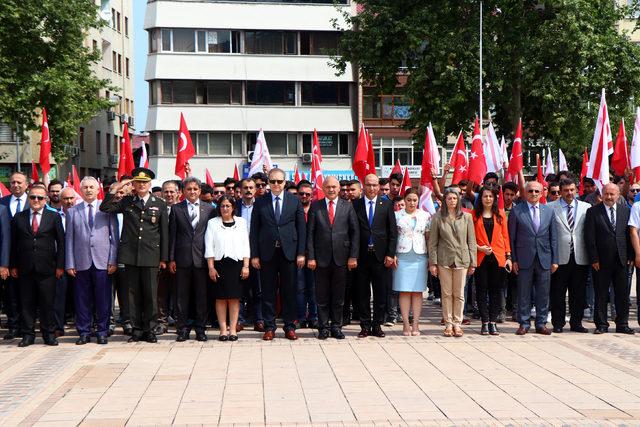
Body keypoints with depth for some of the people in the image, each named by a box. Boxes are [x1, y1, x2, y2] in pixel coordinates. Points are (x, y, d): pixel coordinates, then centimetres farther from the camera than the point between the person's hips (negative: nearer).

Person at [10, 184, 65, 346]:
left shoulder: (54, 217, 5)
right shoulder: (19, 217, 9)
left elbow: (61, 242, 3)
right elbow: (14, 243, 9)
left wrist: (60, 266, -2)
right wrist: (13, 266, 4)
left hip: (46, 268, -1)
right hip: (25, 269, 1)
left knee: (47, 303, 2)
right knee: (27, 303, 5)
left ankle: (48, 334, 12)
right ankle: (28, 334, 13)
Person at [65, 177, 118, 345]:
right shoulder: (72, 211, 10)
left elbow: (114, 237, 4)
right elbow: (69, 239, 8)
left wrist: (113, 261, -3)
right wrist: (69, 264, 1)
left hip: (103, 262, -1)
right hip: (81, 263, 1)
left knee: (103, 299, 1)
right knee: (82, 300, 4)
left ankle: (102, 332, 11)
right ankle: (84, 332, 14)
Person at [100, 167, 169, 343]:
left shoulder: (160, 204, 7)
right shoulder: (126, 202, 10)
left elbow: (164, 233, 7)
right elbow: (104, 208, -2)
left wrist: (164, 258, 4)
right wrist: (116, 188, -7)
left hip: (151, 256, -1)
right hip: (130, 255, 1)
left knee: (151, 294, 1)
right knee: (133, 294, 5)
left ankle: (149, 329, 11)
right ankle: (136, 329, 13)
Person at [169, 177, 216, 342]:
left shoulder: (209, 209, 7)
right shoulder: (176, 209, 6)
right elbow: (172, 235, 5)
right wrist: (171, 258, -1)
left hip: (201, 258, 0)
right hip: (182, 258, 0)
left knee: (201, 295, 4)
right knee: (181, 296, 3)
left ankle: (200, 328, 12)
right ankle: (183, 328, 11)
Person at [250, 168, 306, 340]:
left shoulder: (295, 201, 5)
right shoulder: (260, 202, 4)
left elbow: (301, 228, 4)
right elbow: (254, 230, 4)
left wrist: (301, 253, -2)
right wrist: (254, 255, -3)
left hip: (289, 252, 0)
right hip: (267, 253, 0)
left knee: (289, 292, 6)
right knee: (268, 292, 4)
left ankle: (289, 327, 15)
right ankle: (269, 327, 13)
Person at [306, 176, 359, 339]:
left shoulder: (347, 206, 5)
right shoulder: (315, 206, 4)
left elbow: (355, 232, 4)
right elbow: (310, 233, 2)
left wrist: (353, 256, -3)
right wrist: (310, 257, -6)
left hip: (341, 257, 1)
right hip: (321, 258, 0)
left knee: (339, 295, 6)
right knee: (322, 295, 4)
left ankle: (336, 326, 16)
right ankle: (323, 327, 13)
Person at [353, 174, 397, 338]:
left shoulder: (387, 205, 5)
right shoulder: (355, 205, 4)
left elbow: (393, 231, 3)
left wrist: (390, 254, -4)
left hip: (381, 256, 0)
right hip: (361, 255, 0)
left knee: (381, 293, 4)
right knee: (362, 293, 5)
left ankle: (377, 325, 14)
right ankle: (365, 326, 13)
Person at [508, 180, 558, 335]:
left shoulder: (549, 211, 9)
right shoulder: (516, 211, 0)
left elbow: (553, 237, 9)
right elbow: (512, 237, 0)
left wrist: (554, 260, 4)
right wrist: (513, 259, -5)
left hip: (544, 259, 2)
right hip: (524, 259, -2)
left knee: (543, 294, 6)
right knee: (524, 294, 3)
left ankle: (541, 323, 16)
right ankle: (524, 324, 12)